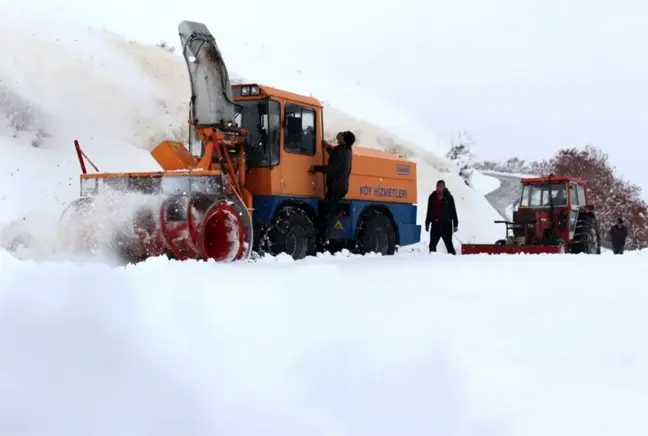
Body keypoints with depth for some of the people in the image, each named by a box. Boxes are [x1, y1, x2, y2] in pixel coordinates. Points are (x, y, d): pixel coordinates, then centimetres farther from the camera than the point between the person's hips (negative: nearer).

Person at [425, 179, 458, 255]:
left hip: (446, 225, -3)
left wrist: (455, 224, -1)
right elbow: (429, 212, 14)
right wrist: (427, 224, 13)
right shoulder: (432, 197, 7)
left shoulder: (449, 197, 0)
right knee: (432, 245, 5)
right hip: (435, 225, 3)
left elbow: (453, 211, 2)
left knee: (449, 244, -1)